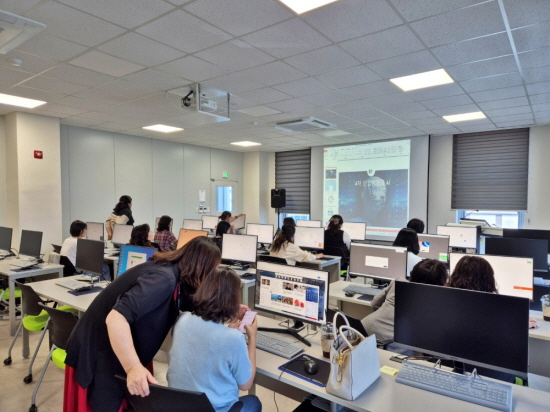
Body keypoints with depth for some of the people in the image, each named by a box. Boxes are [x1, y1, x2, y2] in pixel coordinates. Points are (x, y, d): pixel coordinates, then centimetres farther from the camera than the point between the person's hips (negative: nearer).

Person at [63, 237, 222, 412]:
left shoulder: (172, 274, 0)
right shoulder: (164, 279, -28)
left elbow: (186, 303, 16)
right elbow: (116, 318, -36)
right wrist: (133, 368, -39)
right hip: (97, 358, -9)